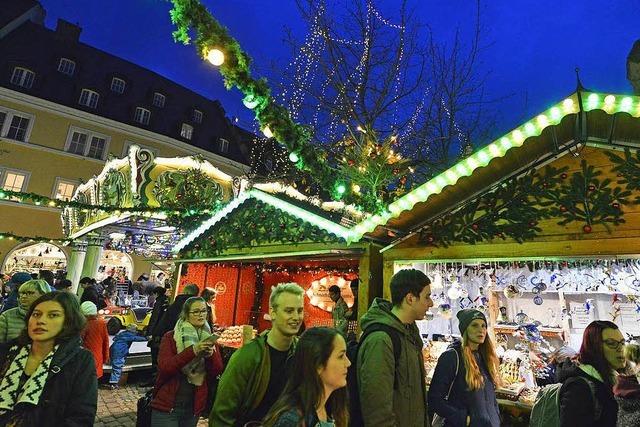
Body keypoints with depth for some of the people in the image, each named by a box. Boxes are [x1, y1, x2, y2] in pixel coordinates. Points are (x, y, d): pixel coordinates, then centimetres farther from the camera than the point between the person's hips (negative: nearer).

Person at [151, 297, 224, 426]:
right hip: (166, 406, -3)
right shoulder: (170, 337, -6)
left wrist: (211, 355, -23)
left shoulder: (209, 339, 3)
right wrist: (192, 351, -30)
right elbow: (164, 367, -19)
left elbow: (217, 371, -4)